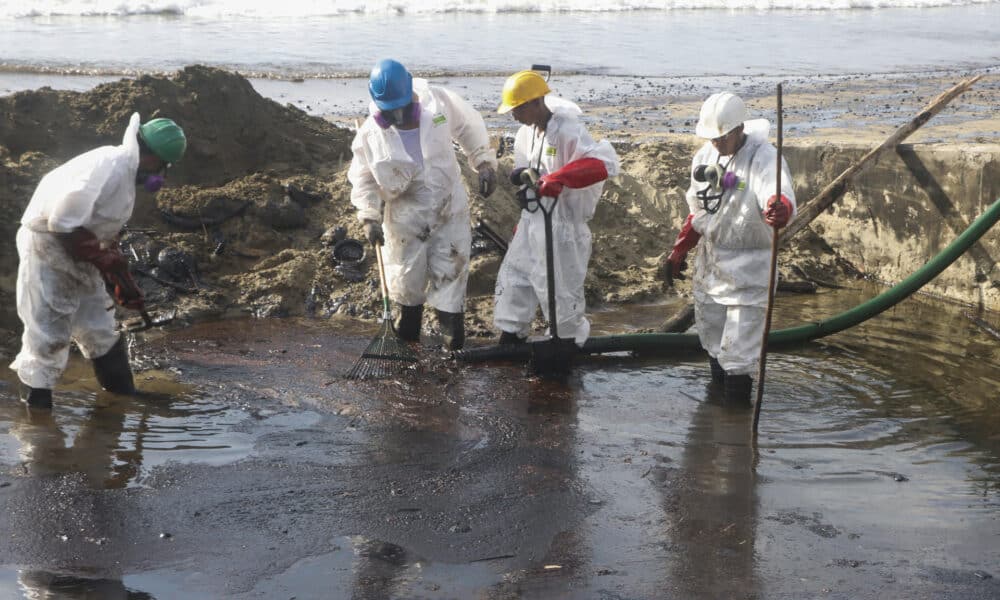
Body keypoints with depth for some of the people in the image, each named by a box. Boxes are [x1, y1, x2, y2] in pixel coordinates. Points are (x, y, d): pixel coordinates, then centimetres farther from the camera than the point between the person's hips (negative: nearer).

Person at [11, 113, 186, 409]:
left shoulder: (125, 172, 9)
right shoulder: (109, 166, -24)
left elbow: (105, 232, 15)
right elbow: (63, 222, -27)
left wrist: (124, 283, 12)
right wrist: (106, 260, -17)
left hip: (78, 254, 10)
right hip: (48, 247, -10)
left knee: (100, 330, 17)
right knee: (47, 336, -5)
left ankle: (124, 395, 29)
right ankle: (36, 407, 5)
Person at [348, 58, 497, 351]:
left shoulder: (438, 101, -15)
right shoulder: (370, 134, -15)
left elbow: (470, 125, 2)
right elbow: (363, 178, -3)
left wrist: (484, 162, -4)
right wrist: (369, 216, -13)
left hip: (450, 209, 0)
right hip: (405, 217, 0)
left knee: (449, 275, 1)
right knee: (406, 278, 14)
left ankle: (453, 342, 11)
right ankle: (408, 333, 39)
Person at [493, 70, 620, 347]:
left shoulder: (568, 131, -21)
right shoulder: (526, 133, 6)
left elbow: (606, 163, -33)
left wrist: (558, 178, -41)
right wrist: (523, 174, -7)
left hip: (562, 223, -8)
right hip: (531, 220, 8)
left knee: (560, 288, 0)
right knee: (512, 278, 13)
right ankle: (510, 339, 27)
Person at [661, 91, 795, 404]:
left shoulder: (764, 158, -19)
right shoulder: (705, 156, 5)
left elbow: (781, 198, -41)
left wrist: (779, 210, -64)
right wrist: (679, 249, 17)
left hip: (747, 271, -7)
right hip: (709, 266, 7)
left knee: (738, 353, -7)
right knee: (711, 336, 20)